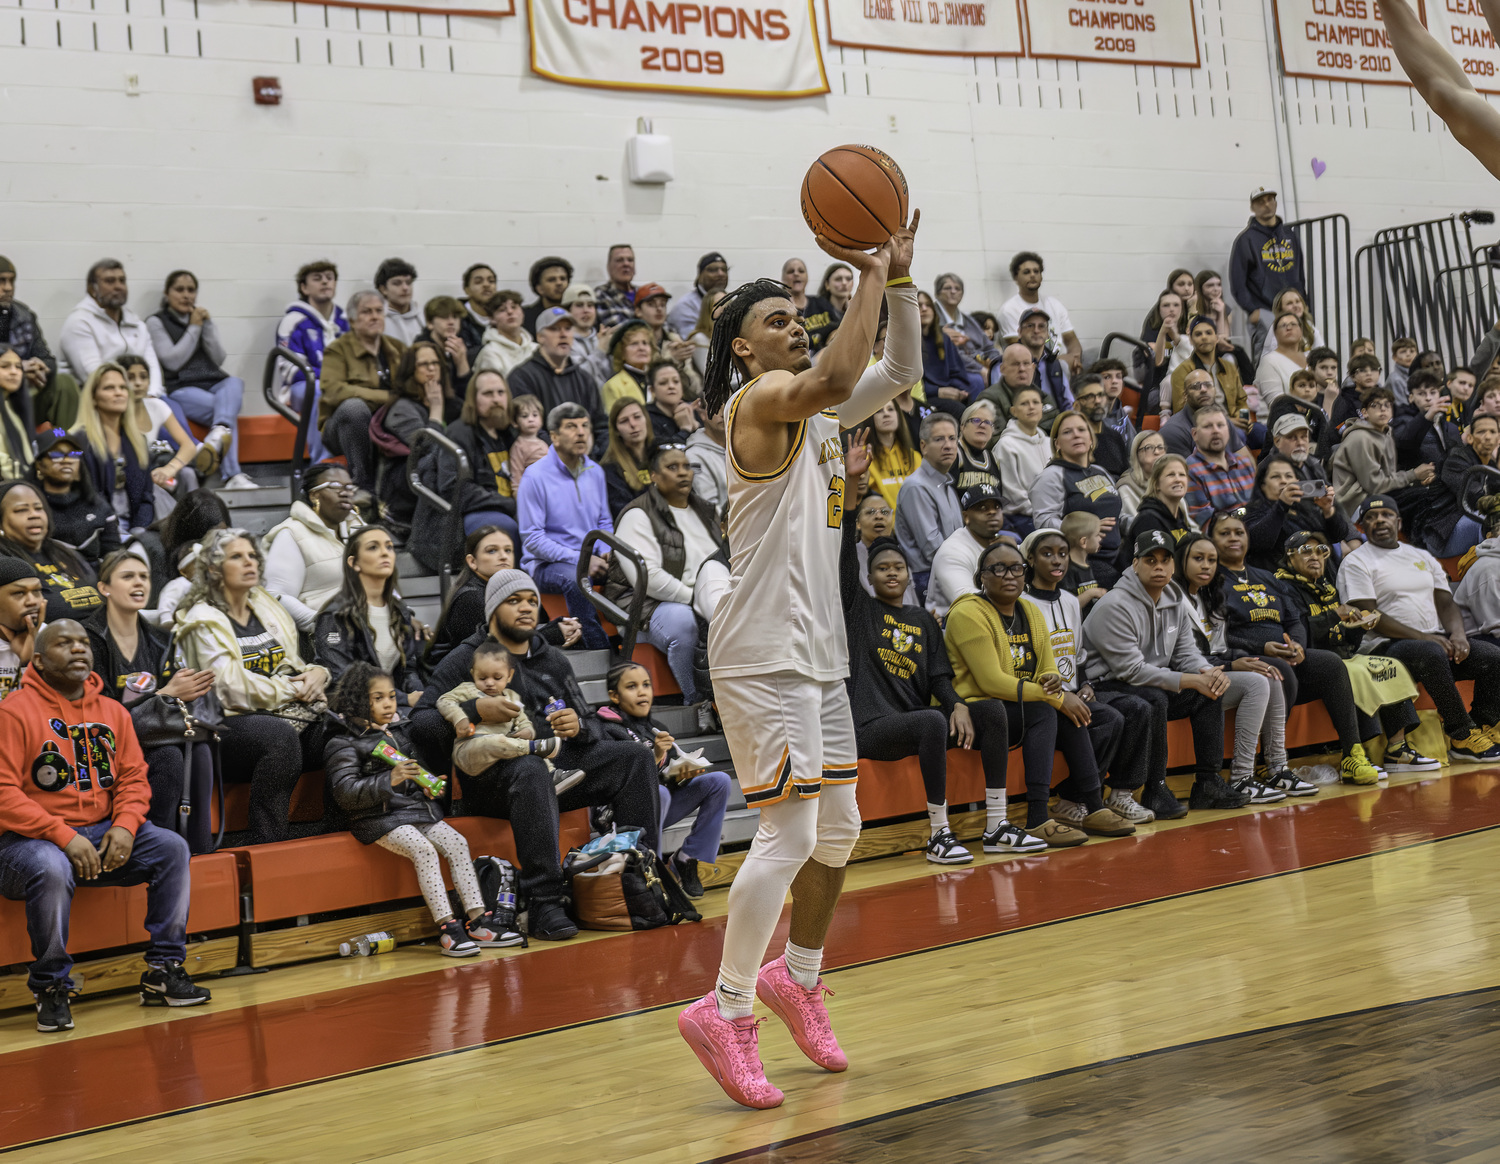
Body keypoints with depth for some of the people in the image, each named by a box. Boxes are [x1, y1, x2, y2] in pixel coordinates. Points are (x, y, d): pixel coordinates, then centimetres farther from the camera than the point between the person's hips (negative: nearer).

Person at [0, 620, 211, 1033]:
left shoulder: (112, 712, 11)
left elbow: (134, 778, 10)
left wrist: (125, 826, -11)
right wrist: (64, 836, -22)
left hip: (101, 832, 6)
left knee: (172, 848, -13)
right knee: (51, 869, -37)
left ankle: (162, 971, -7)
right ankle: (50, 989, -18)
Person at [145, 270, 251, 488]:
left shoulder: (204, 319, 23)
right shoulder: (156, 323, 10)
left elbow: (218, 359, 10)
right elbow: (173, 361, -5)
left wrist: (207, 325, 0)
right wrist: (193, 328, -1)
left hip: (215, 385, 4)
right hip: (181, 388, -4)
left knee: (234, 382, -35)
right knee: (229, 410, -33)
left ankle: (219, 431, -61)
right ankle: (231, 476, -48)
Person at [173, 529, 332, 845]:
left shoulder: (267, 608, 22)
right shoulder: (204, 621, 0)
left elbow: (292, 666, 26)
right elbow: (232, 688, -11)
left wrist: (316, 673, 2)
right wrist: (291, 689, -8)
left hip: (289, 713, 6)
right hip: (231, 724, -6)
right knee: (280, 734, -39)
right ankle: (265, 841, -35)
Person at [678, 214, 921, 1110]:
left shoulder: (818, 412, 16)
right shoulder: (761, 400, -11)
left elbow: (899, 371, 17)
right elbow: (835, 377, -31)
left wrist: (899, 275, 5)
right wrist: (870, 276, -23)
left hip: (818, 648, 10)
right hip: (763, 651, -9)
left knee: (839, 830, 15)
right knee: (790, 835, -12)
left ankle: (798, 977, 32)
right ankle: (726, 1011, -4)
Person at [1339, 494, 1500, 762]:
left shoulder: (1422, 557, 21)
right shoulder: (1356, 563, 1)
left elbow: (1446, 602, 15)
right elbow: (1368, 616, -10)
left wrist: (1457, 634, -9)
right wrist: (1422, 637, -18)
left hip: (1436, 639, 7)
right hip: (1388, 646, -6)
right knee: (1432, 655, -38)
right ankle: (1462, 739, -28)